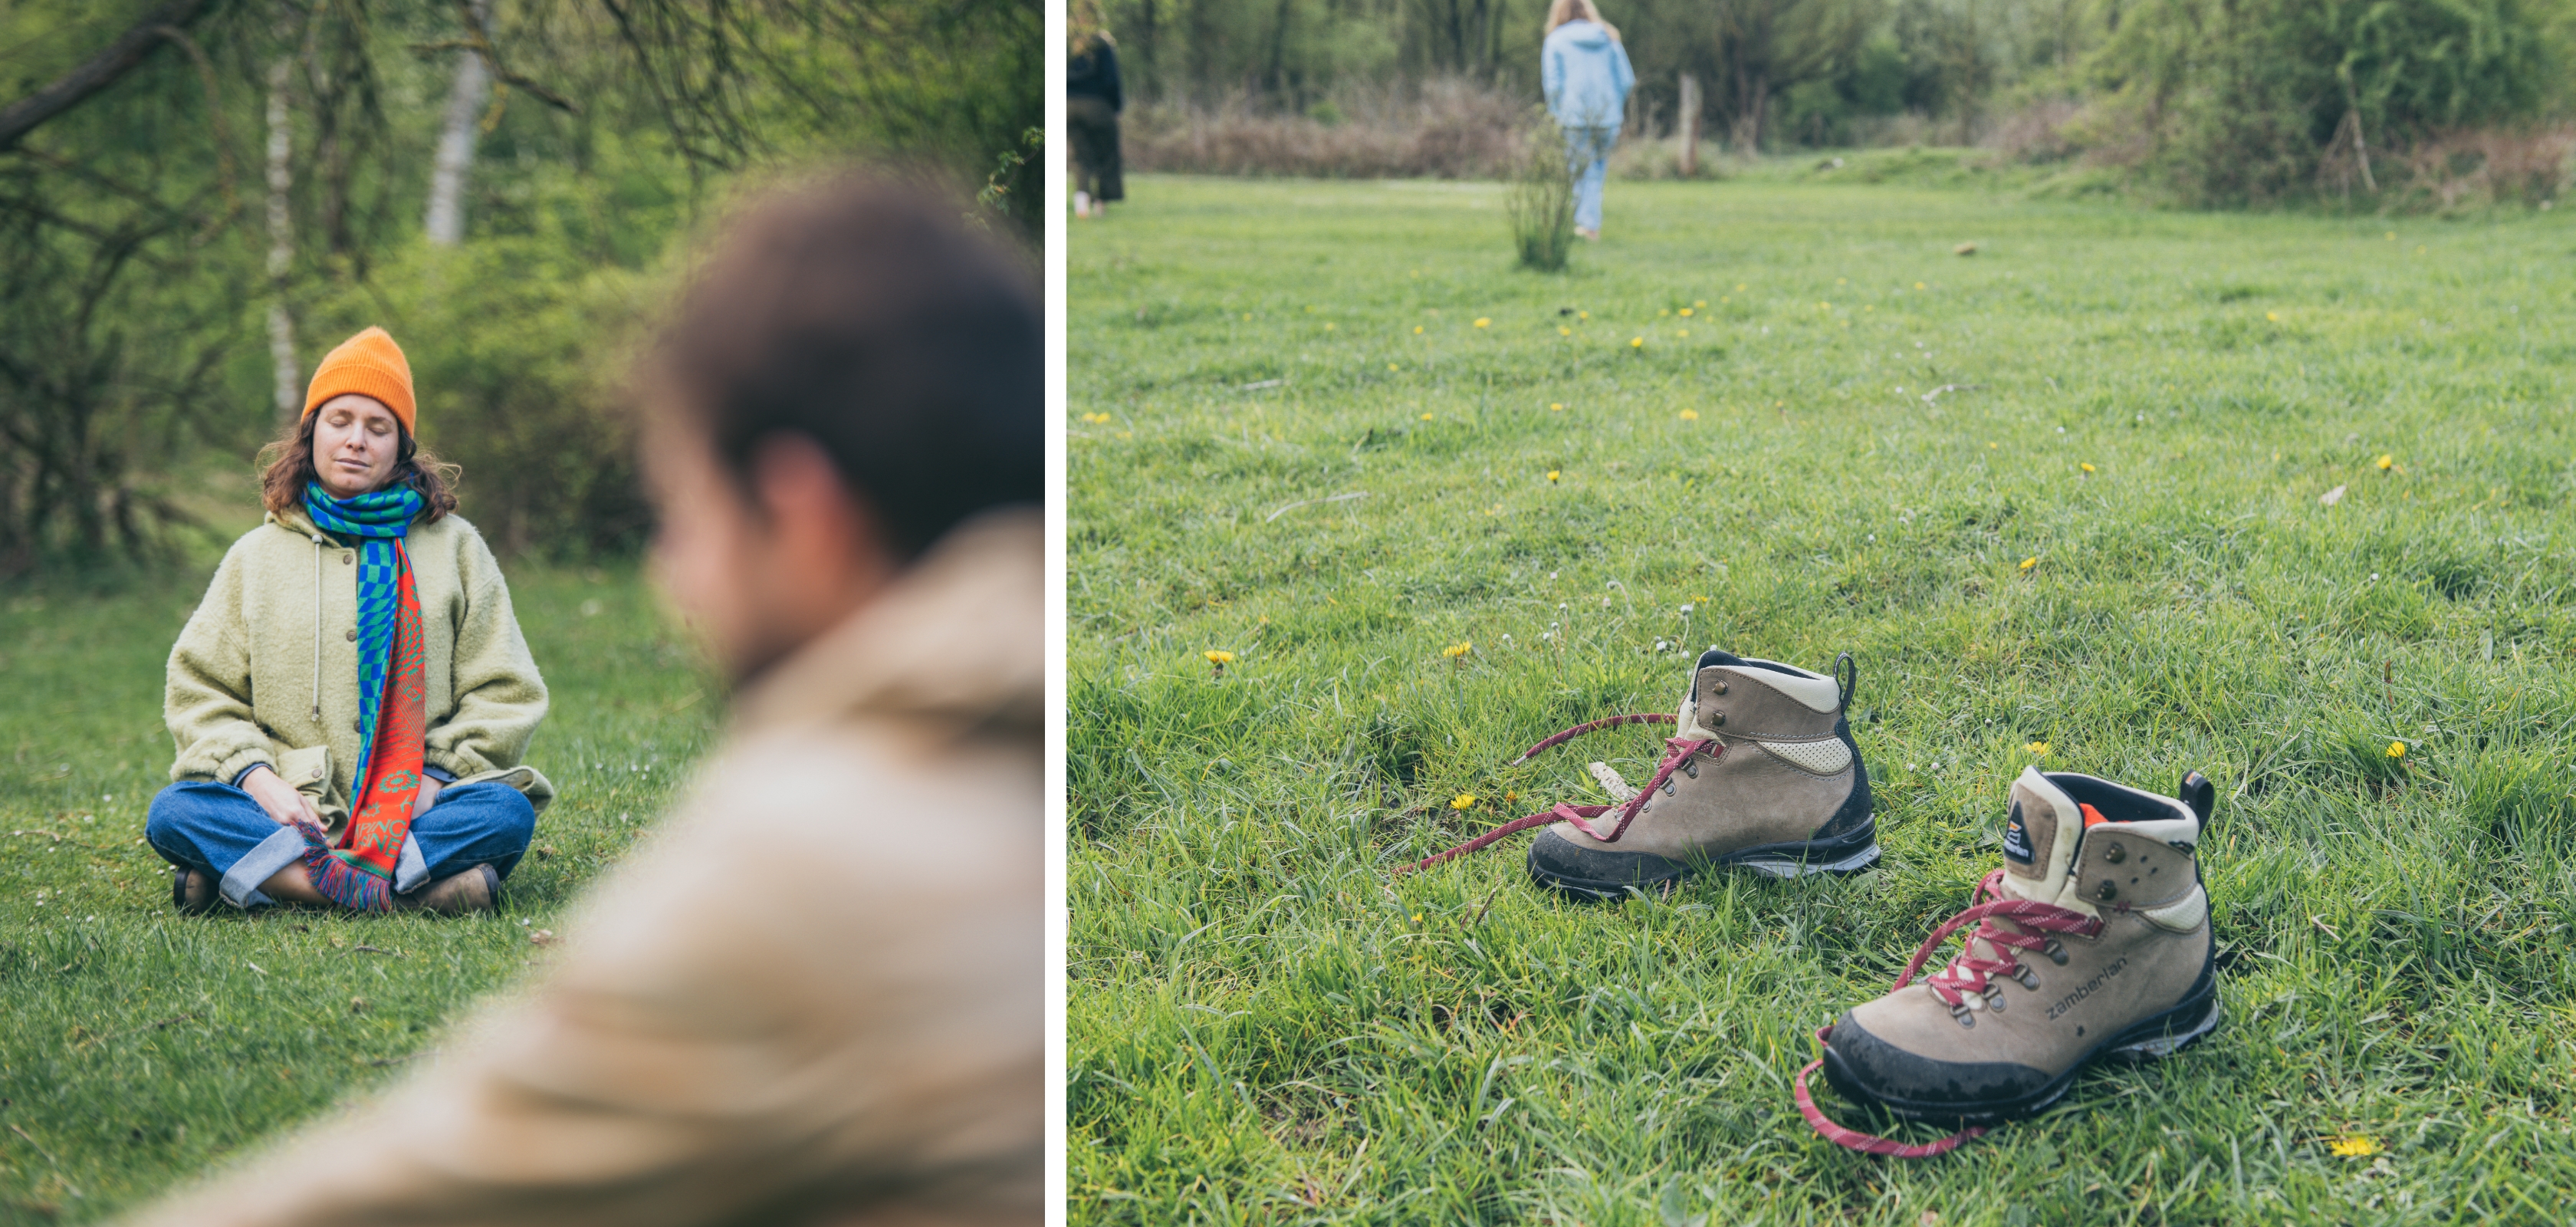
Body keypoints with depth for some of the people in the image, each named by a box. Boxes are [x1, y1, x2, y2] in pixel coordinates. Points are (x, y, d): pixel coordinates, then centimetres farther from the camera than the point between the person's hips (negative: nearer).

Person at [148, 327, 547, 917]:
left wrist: (435, 777, -7)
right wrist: (255, 775, -8)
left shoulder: (454, 546, 14)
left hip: (413, 806, -1)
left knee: (507, 813, -32)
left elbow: (504, 692, 9)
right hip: (293, 809, 1)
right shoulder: (257, 556, 17)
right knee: (173, 813, -28)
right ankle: (411, 888, -40)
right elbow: (200, 689, 13)